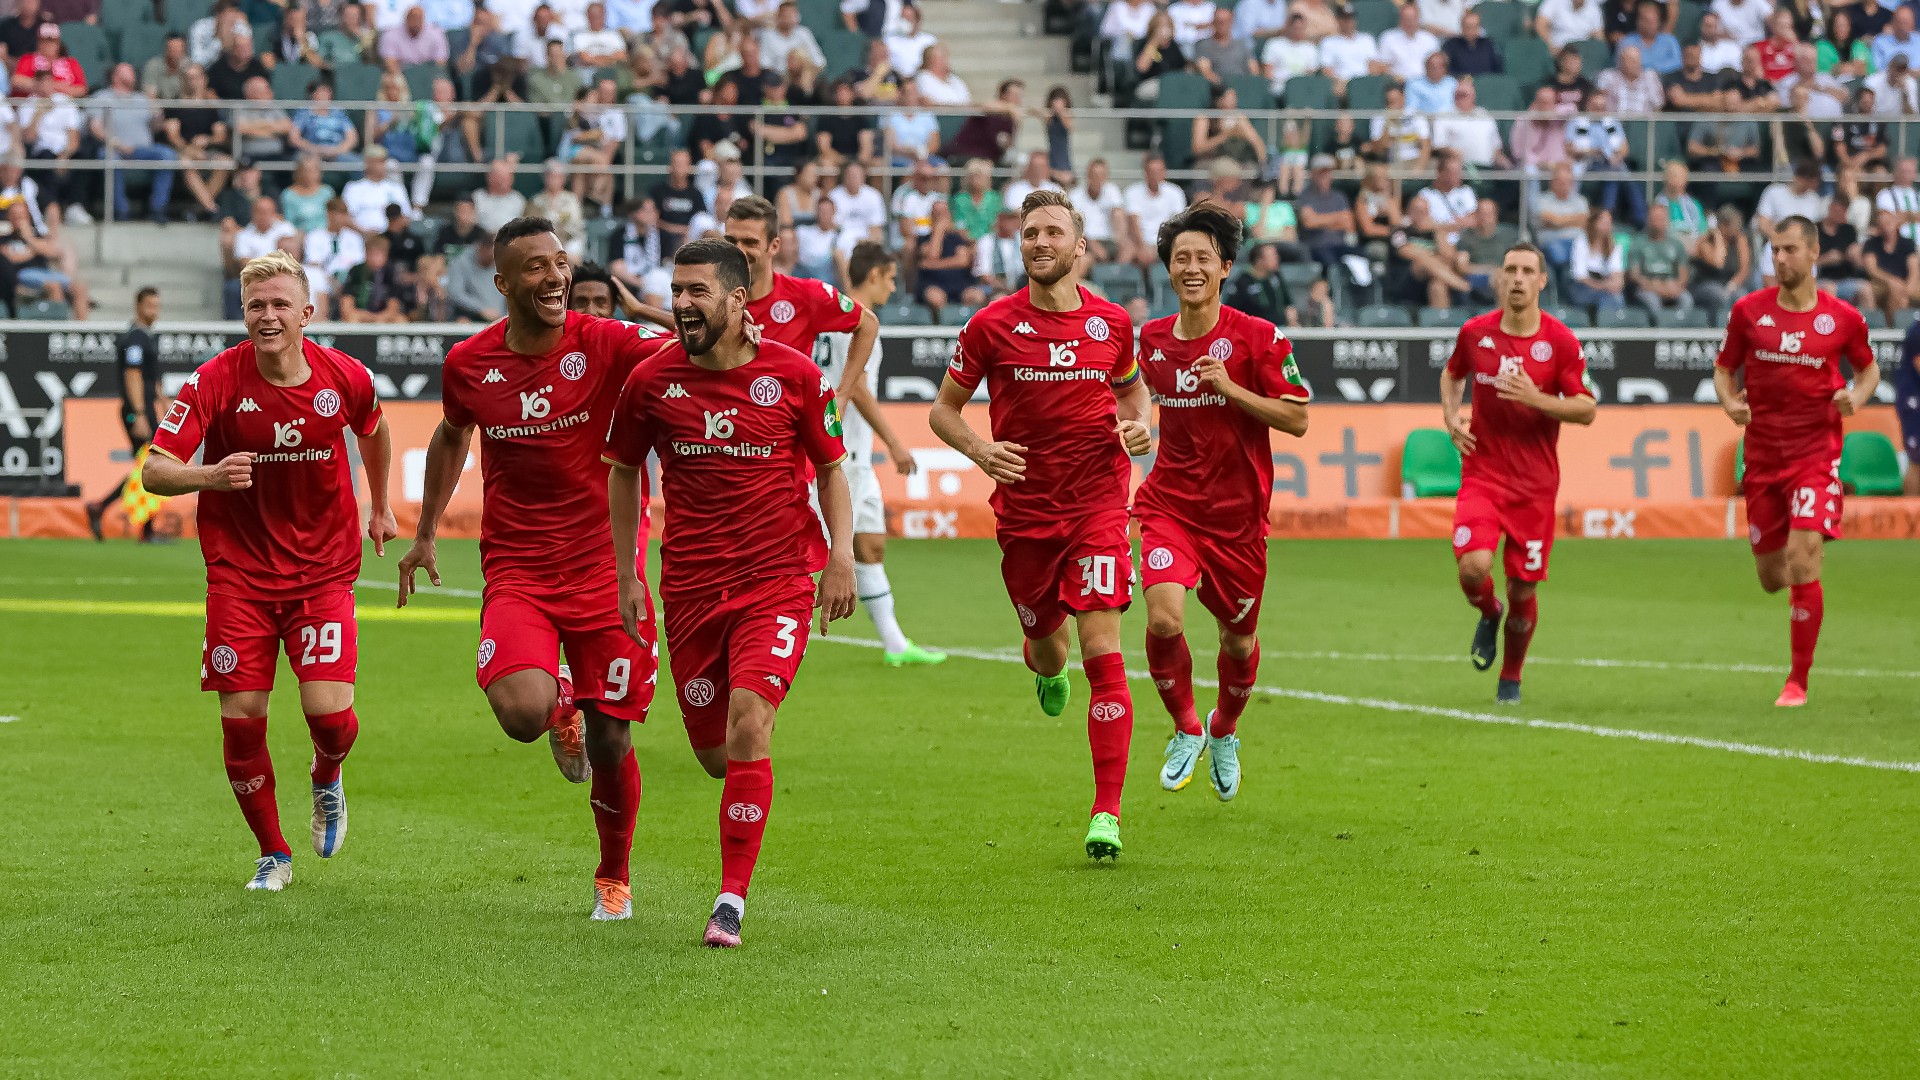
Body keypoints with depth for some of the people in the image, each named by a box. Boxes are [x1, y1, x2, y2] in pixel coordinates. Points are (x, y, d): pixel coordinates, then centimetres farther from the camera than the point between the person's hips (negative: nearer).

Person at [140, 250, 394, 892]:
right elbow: (154, 470, -18)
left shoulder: (346, 378, -8)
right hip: (239, 569, 0)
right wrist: (210, 475, -37)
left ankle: (327, 777, 26)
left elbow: (373, 431, 16)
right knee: (241, 716, -5)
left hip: (324, 569, 0)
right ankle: (272, 853, 17)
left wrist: (380, 507, 27)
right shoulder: (216, 381, -14)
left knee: (329, 712, -13)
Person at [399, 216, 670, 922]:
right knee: (521, 712, -25)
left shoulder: (604, 345, -8)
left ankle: (614, 877, 31)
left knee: (611, 745, 3)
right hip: (516, 572, 1)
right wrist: (425, 534, 23)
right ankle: (562, 705, 15)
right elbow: (451, 437, 20)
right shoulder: (469, 363, 0)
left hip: (604, 568, -1)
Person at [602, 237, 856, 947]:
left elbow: (830, 467, 7)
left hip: (779, 578, -2)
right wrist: (626, 574, 9)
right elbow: (624, 471, 12)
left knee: (747, 720, -20)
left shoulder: (794, 375, -5)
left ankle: (732, 900, -14)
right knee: (714, 753, 6)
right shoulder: (651, 381, -1)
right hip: (690, 585, 2)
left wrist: (841, 554, -5)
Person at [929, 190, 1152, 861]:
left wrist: (1138, 425, -1)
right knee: (1045, 643, 14)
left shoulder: (1112, 323, 1)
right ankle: (1047, 672, 57)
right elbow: (943, 410, 5)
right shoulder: (992, 325, -4)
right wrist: (979, 449, -15)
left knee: (1101, 649, -12)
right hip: (1023, 509, 1)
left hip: (1096, 503, -1)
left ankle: (1107, 812, -11)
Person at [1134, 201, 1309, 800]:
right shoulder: (1152, 338, 2)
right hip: (1169, 503, 1)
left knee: (1239, 640, 12)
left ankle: (1223, 731, 43)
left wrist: (1230, 388, -21)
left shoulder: (1258, 337, -9)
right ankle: (1186, 730, 3)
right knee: (1164, 619, -22)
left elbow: (1297, 418, -12)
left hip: (1238, 513, -1)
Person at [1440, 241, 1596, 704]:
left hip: (1535, 483, -1)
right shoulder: (1475, 332, 0)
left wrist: (1537, 399, -21)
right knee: (1474, 567, -21)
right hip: (1482, 472, 1)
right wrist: (1451, 416, 3)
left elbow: (1586, 409, -5)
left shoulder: (1561, 340, -6)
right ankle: (1489, 614, 16)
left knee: (1523, 588, 3)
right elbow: (1452, 374, 21)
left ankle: (1511, 675, 29)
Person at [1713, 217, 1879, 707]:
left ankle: (1798, 681, -2)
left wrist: (1857, 396, -7)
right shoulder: (1748, 311, 0)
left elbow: (1868, 368, 14)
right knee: (1771, 578, 7)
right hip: (1762, 458, 3)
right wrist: (1729, 401, -10)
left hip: (1816, 453, -3)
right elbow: (1724, 368, 11)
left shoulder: (1843, 318, -2)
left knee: (1802, 565, -15)